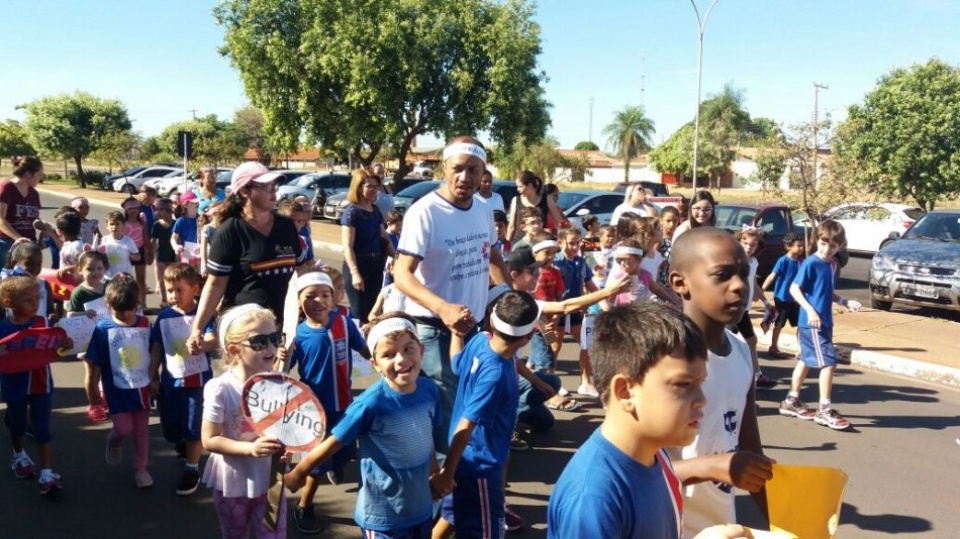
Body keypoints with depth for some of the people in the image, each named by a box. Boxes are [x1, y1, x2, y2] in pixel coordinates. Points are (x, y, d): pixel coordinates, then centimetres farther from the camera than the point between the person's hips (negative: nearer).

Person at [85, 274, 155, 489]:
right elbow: (95, 364, -7)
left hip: (142, 387, 3)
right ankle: (114, 443, 33)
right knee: (124, 428, -3)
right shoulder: (103, 328, -13)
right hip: (117, 389, -3)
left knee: (142, 429, 11)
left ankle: (140, 468, 27)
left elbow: (153, 355, 5)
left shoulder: (145, 324, -5)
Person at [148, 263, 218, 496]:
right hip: (170, 380, 4)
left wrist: (200, 345, -44)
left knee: (194, 426, 0)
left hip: (197, 379, -4)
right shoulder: (164, 317, 2)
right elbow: (156, 349, 7)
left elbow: (213, 341, -22)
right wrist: (152, 377, 6)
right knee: (170, 428, 13)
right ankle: (184, 444, 46)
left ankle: (192, 469, 16)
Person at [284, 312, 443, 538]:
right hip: (382, 517, -5)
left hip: (422, 509, 5)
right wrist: (297, 474, -1)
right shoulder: (371, 403, -24)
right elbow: (331, 444, -13)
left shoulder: (429, 390, -10)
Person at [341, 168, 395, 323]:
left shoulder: (376, 211, 9)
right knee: (360, 312, -3)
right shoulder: (351, 212, -12)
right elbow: (347, 247, -18)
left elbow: (384, 238, 21)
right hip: (358, 264, -7)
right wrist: (355, 273, -27)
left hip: (376, 264, 7)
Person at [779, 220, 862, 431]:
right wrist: (810, 310, -24)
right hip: (812, 322, -9)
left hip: (824, 322, 9)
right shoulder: (810, 263, -14)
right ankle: (824, 410, -2)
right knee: (828, 362, -9)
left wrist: (845, 301, 5)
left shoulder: (832, 264, 11)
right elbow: (794, 289, -16)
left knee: (807, 360, 15)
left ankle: (791, 401, 26)